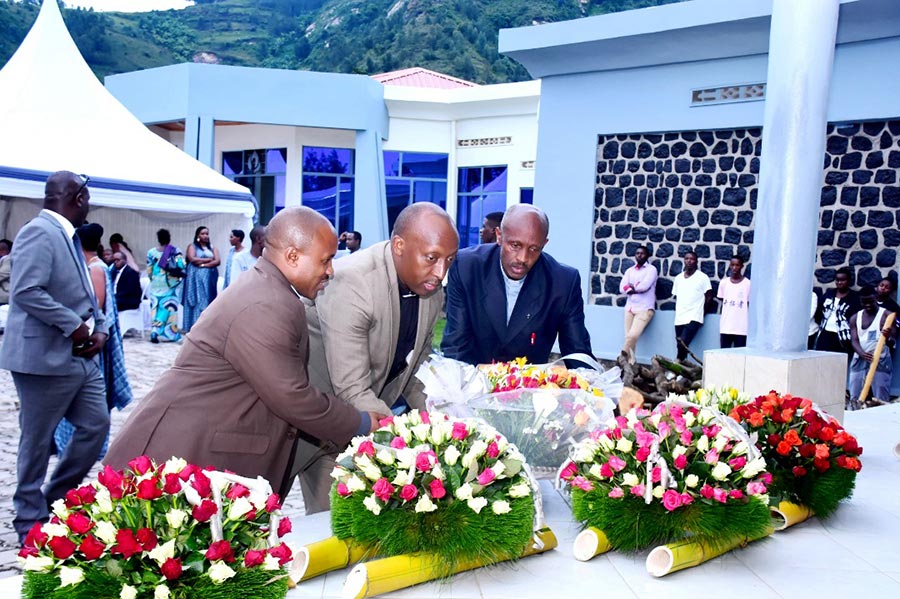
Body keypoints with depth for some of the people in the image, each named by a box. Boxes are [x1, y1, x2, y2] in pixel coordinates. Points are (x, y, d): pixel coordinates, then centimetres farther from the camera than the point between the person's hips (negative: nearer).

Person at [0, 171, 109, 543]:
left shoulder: (68, 236, 16)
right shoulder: (39, 232, -14)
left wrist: (100, 329, 2)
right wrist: (73, 327, -20)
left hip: (81, 357, 9)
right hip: (47, 357, -9)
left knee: (96, 426, 11)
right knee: (37, 442, 4)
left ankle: (55, 500, 27)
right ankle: (30, 520, 18)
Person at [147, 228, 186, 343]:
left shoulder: (151, 252, -1)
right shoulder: (176, 251, -6)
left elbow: (149, 270, 4)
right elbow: (181, 267, -11)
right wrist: (178, 277, 9)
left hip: (156, 284, 2)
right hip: (171, 284, -1)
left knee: (156, 307, 7)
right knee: (169, 307, 2)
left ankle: (154, 331, -1)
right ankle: (169, 333, -4)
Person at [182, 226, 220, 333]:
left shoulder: (213, 248, 16)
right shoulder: (192, 247, 8)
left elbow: (217, 261, 1)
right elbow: (192, 259, -9)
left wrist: (203, 264, -11)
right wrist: (209, 259, -3)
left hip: (209, 278, 3)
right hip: (196, 278, -3)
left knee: (208, 301, -4)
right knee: (197, 301, -8)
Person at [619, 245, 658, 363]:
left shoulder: (651, 269, 0)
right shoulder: (629, 271, 15)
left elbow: (644, 286, -14)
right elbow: (622, 288, 3)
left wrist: (631, 288, 1)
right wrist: (637, 288, -8)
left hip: (644, 309, -5)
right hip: (630, 308, 5)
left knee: (633, 335, -18)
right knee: (629, 337, 2)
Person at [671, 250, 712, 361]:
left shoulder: (702, 277, -2)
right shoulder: (678, 278, 13)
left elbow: (709, 296, 1)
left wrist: (701, 311, 3)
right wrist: (679, 311, 11)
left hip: (694, 318, -5)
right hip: (679, 318, 5)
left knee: (683, 343, -21)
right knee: (680, 345, 5)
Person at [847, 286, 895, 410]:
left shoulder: (887, 315, -2)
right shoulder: (855, 318, 9)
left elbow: (892, 342, -8)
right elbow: (854, 341, -1)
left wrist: (889, 338, -34)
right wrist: (862, 354, -23)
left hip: (881, 361, -4)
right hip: (859, 360, 4)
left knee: (881, 400, -5)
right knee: (854, 398, 5)